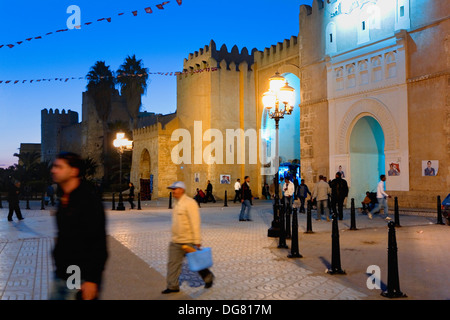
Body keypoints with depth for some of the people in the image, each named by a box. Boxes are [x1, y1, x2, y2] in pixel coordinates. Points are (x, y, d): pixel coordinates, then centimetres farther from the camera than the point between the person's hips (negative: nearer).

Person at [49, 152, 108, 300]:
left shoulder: (89, 199, -17)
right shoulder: (64, 198, 10)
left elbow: (99, 244, -20)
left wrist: (91, 280, -22)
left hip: (81, 280, -8)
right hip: (61, 276, 8)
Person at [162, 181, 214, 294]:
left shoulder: (189, 203, -17)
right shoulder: (177, 203, 12)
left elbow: (195, 223, -20)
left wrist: (197, 240, -22)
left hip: (188, 241, -8)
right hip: (175, 241, 8)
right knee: (173, 263, 3)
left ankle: (208, 278, 28)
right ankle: (173, 286, 10)